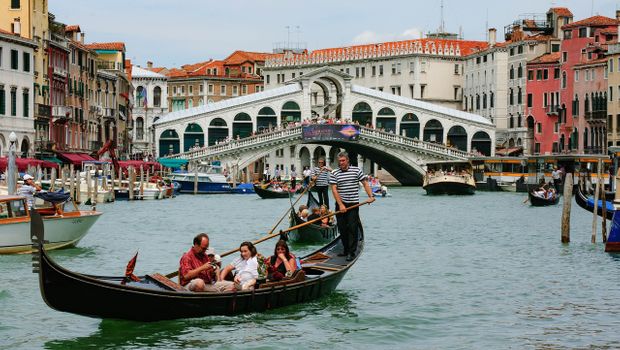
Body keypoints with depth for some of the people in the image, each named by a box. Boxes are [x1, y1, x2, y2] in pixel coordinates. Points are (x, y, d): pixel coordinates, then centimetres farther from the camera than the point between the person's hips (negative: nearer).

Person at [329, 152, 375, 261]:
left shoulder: (356, 170, 1)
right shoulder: (334, 173, 0)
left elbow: (365, 183, 5)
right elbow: (334, 190, -5)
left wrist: (370, 196, -8)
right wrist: (341, 205, -13)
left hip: (353, 204, -2)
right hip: (340, 204, 2)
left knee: (352, 228, -7)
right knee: (342, 228, 7)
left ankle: (352, 252, -6)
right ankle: (346, 249, 20)